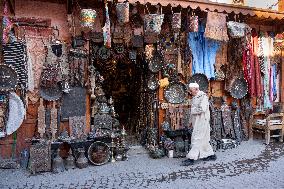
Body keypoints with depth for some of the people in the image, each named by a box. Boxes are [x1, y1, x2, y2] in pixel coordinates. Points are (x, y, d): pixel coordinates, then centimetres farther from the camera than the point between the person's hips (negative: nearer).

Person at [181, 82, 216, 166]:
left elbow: (202, 109, -23)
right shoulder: (194, 97, 15)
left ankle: (191, 158, -6)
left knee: (196, 139, -8)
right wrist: (191, 120, 10)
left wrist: (192, 110, -11)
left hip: (202, 121, -9)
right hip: (196, 121, 9)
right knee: (203, 139, 14)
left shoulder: (203, 96, -12)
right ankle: (211, 155, 26)